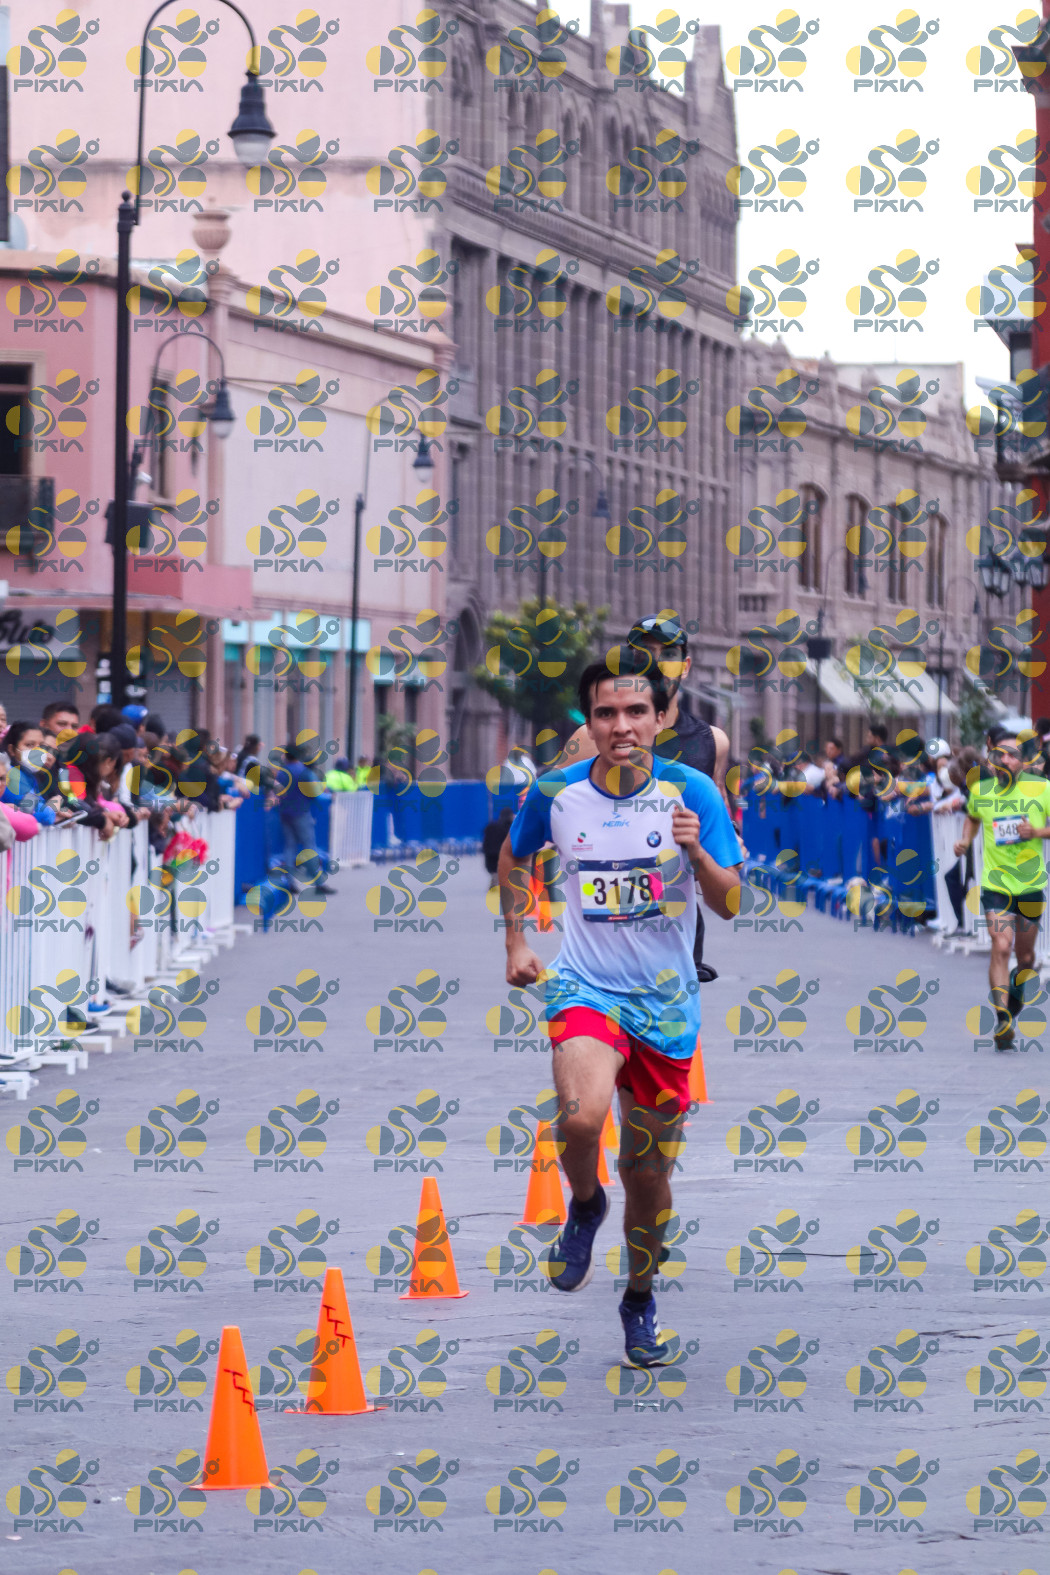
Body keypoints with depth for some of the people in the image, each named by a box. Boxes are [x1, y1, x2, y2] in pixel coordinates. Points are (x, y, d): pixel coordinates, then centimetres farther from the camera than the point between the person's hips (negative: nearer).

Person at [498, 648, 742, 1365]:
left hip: (666, 1002, 1)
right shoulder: (555, 794, -6)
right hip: (584, 986, -1)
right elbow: (514, 859, 16)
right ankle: (585, 1203, 3)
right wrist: (516, 941, 12)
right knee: (583, 1116, -31)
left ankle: (641, 1299, 34)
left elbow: (730, 903, -9)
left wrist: (697, 853, -27)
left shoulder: (692, 793, -8)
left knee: (649, 1172, 9)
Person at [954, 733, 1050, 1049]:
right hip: (995, 884, -1)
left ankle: (1014, 1004, 40)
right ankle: (1002, 1020, -19)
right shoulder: (979, 791, 2)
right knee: (1001, 947, -17)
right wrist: (966, 840, 6)